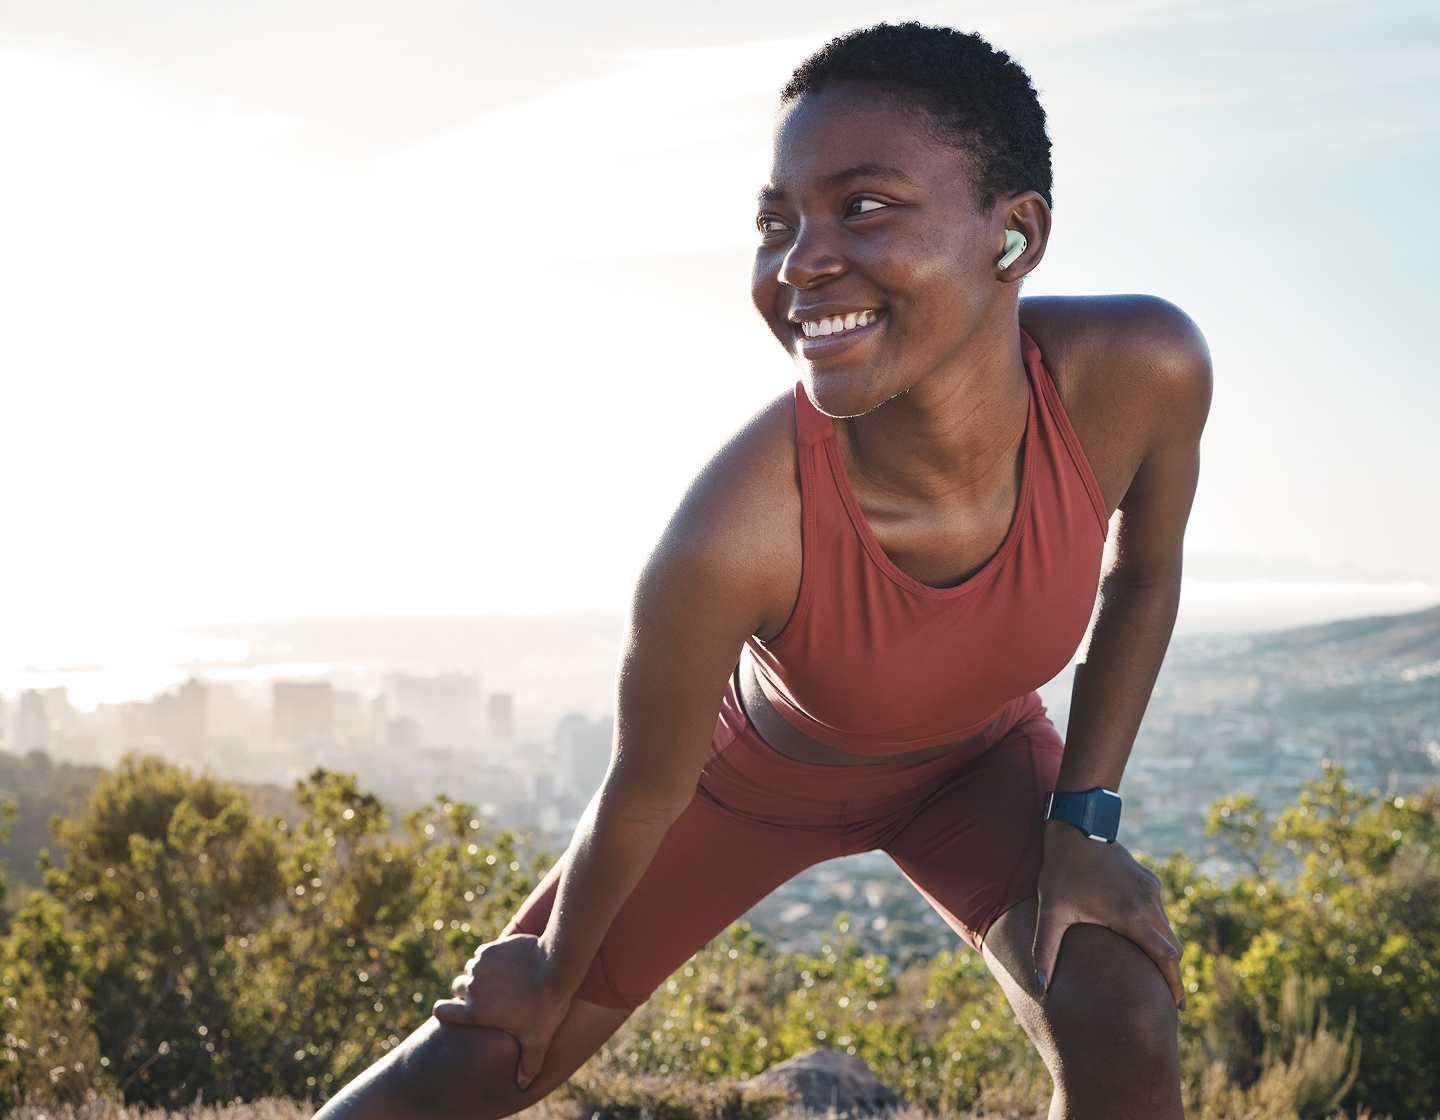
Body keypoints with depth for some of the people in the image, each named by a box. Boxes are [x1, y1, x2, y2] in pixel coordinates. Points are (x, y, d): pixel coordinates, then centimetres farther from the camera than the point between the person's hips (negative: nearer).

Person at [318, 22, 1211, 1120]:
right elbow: (643, 793, -24)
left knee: (1123, 1028, -22)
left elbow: (1144, 573, -10)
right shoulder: (731, 534, -43)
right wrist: (553, 975, -7)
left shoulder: (1144, 371, -35)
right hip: (762, 772, -2)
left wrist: (1081, 818, -11)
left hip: (980, 758, 2)